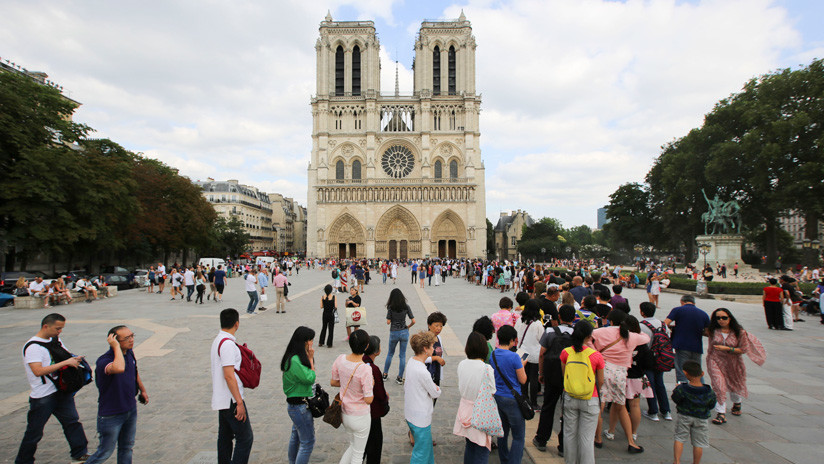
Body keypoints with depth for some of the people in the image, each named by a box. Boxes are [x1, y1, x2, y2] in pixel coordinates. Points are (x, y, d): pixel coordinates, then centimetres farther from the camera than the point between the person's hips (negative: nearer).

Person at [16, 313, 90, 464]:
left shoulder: (56, 340, 6)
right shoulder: (32, 347, -16)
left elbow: (67, 354, 20)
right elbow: (38, 371, -28)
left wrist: (75, 359, -3)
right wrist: (66, 362, -27)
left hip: (61, 391, 7)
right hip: (42, 396, -7)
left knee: (72, 422, 11)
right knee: (34, 432, 8)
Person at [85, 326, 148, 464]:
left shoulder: (130, 353, -3)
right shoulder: (103, 361, -27)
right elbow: (119, 368, -51)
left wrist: (142, 390, 26)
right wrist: (116, 347, -39)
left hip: (131, 410, 7)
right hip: (111, 415, -7)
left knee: (126, 447, 20)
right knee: (105, 452, 9)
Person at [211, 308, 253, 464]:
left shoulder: (217, 340, 10)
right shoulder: (228, 344, -21)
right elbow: (229, 376, -24)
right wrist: (239, 402, -22)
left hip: (221, 399, 10)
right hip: (231, 400, -10)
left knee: (225, 437, 17)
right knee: (245, 438, -5)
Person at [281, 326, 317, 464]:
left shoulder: (294, 358, 5)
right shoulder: (295, 361, -27)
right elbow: (310, 378, -21)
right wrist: (310, 359, -16)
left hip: (294, 404, 11)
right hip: (300, 406, -11)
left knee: (296, 436, 27)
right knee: (307, 442, 0)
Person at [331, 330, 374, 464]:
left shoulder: (340, 359, -14)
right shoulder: (365, 370, -31)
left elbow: (333, 382, 2)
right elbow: (368, 400, -24)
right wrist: (372, 385, -7)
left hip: (344, 413, 6)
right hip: (360, 417, -6)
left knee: (353, 446, 30)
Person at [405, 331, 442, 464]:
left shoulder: (411, 361, -2)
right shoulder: (422, 372, -29)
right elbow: (435, 394, -15)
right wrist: (438, 388, 8)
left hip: (410, 414, 9)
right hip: (421, 418, -9)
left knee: (427, 446, 26)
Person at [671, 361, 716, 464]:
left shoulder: (681, 389, -21)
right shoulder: (709, 392, -13)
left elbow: (675, 399, -7)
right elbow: (711, 406, -1)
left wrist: (676, 389, 9)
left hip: (684, 417, -1)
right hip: (701, 419, 2)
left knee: (679, 438, 10)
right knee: (698, 443, 13)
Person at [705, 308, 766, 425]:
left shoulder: (739, 332, -13)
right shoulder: (713, 331, -8)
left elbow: (743, 350, -13)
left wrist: (727, 349, -24)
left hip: (733, 363, 1)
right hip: (716, 361, -1)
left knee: (735, 385, 23)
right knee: (718, 386, -14)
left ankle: (737, 403, 55)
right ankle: (721, 414, -9)